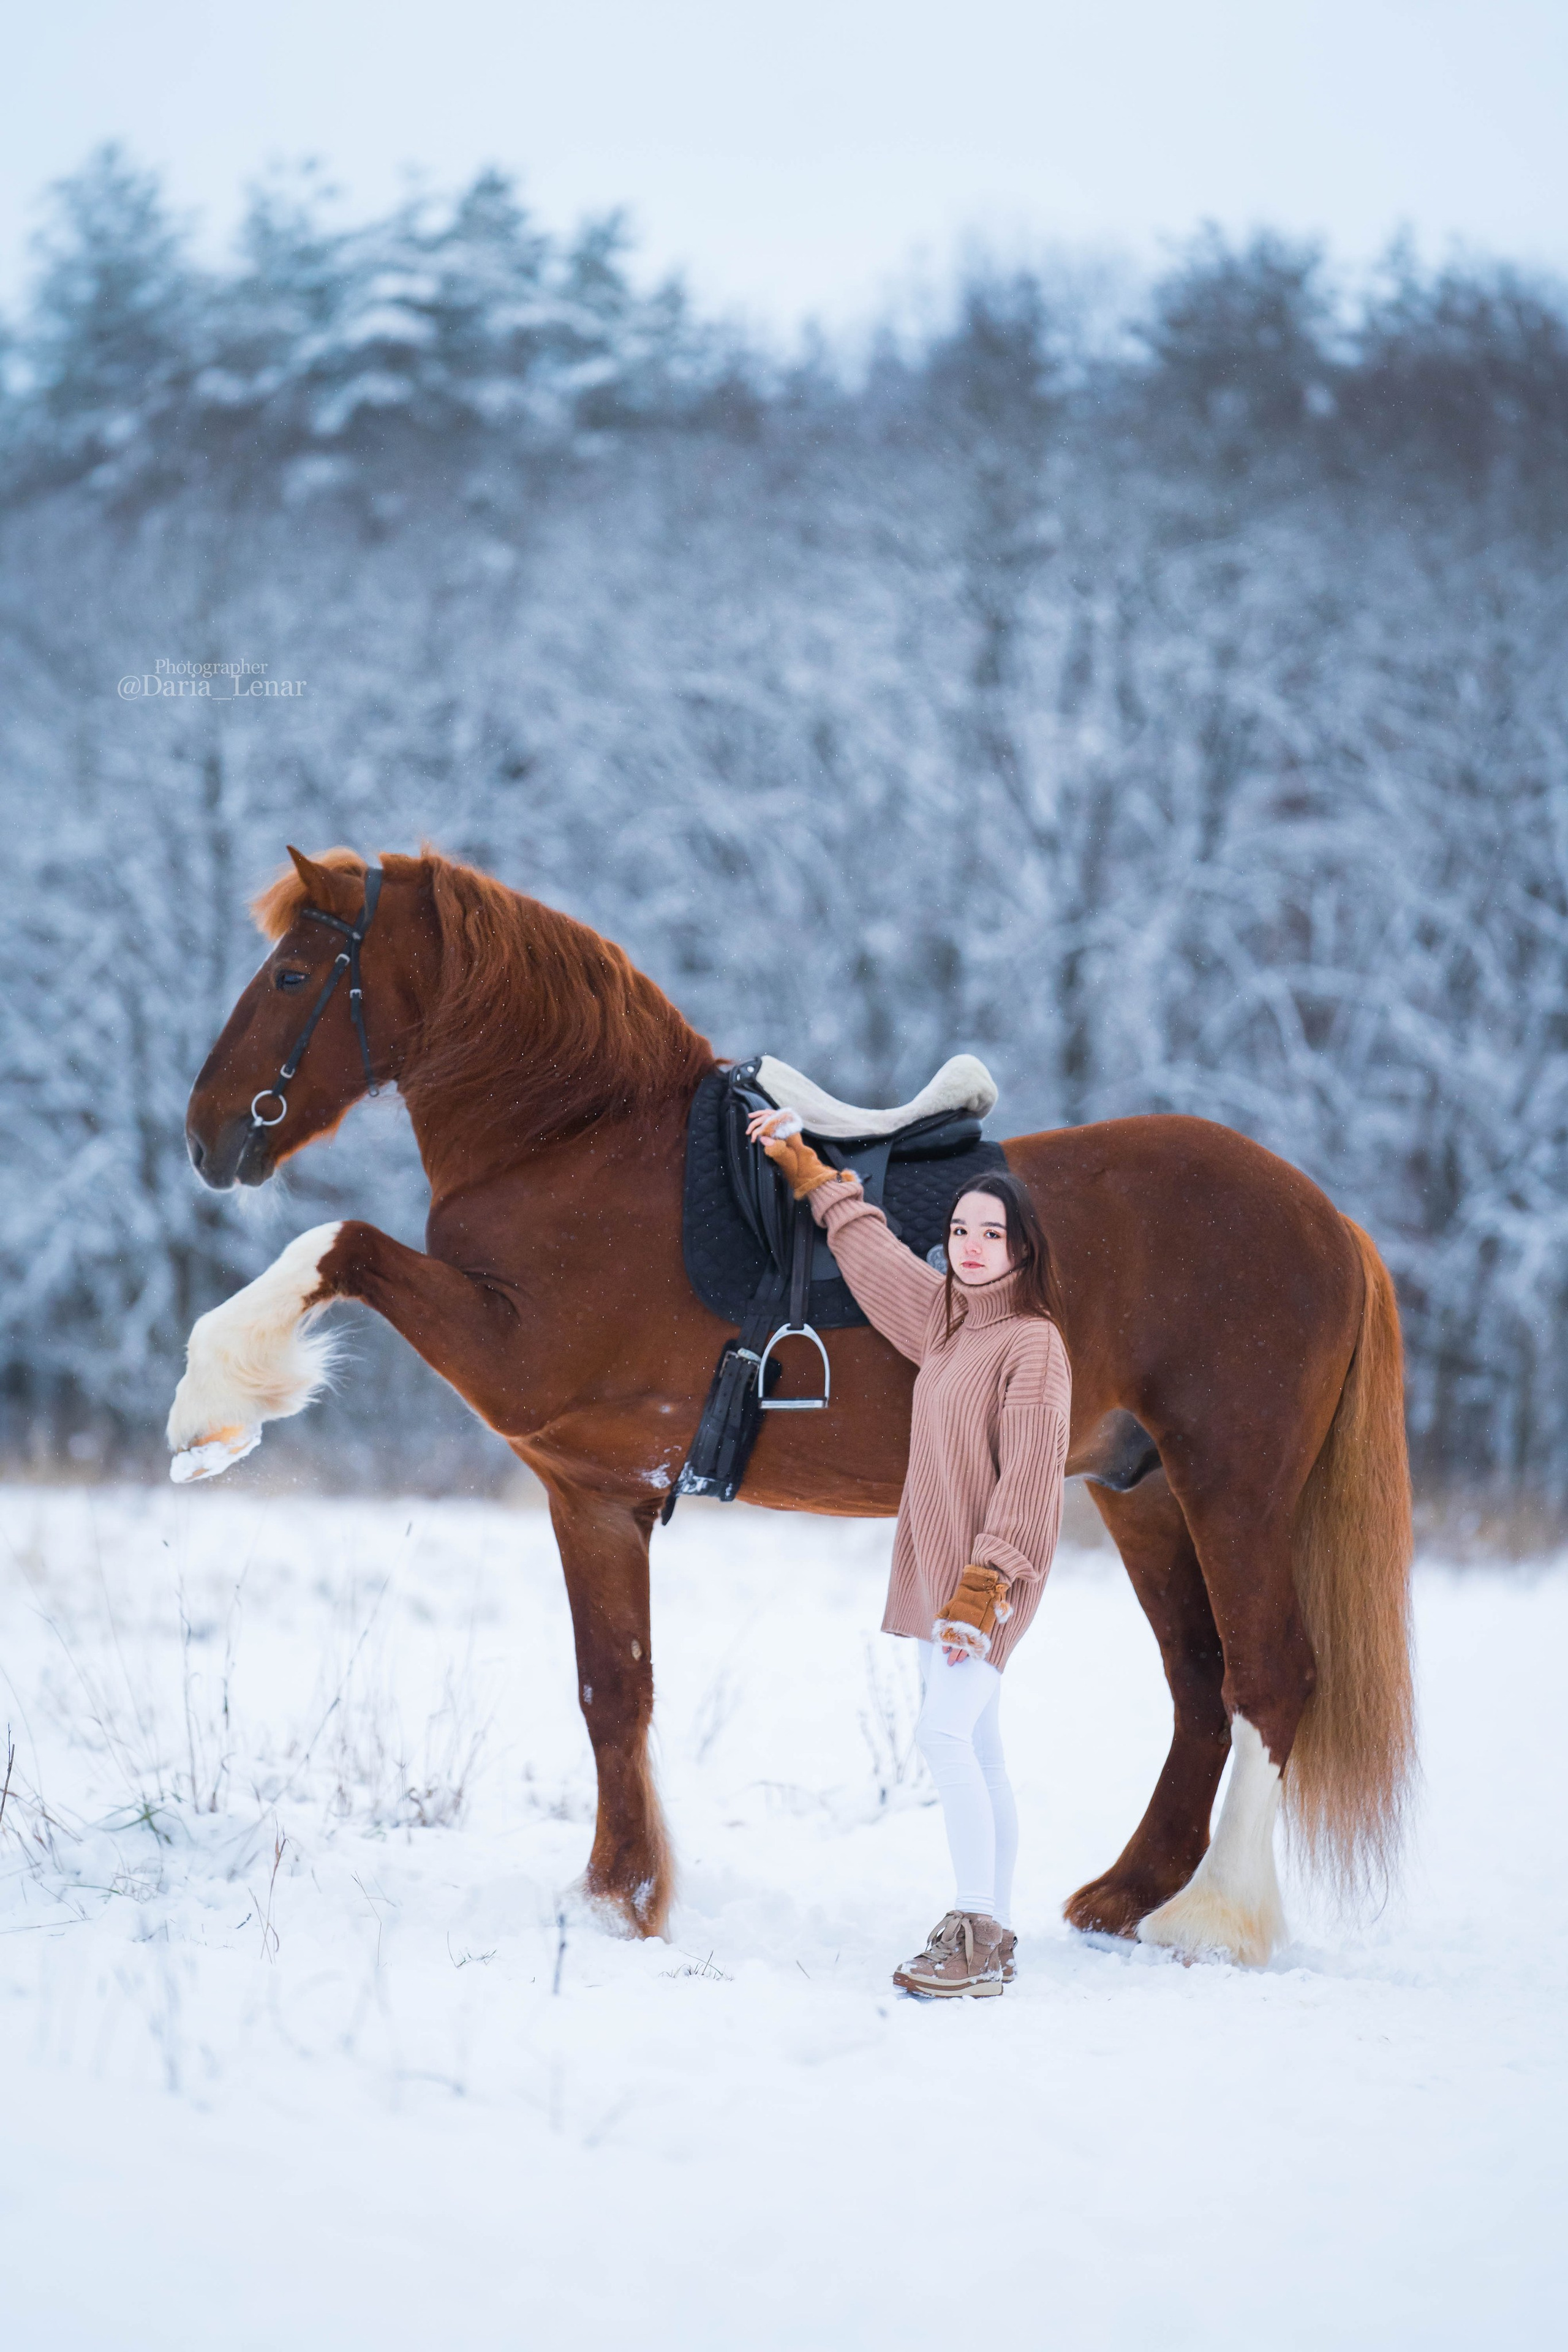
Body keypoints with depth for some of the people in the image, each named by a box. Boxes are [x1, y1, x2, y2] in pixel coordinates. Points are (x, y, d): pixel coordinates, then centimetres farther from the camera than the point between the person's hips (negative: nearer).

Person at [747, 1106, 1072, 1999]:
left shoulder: (1034, 1345, -11)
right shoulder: (948, 1319, 14)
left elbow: (1030, 1478, -17)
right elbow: (872, 1254, 30)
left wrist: (983, 1583, -23)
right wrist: (810, 1168, 36)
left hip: (991, 1573, -9)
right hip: (941, 1569, 9)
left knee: (947, 1730, -20)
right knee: (978, 1752, 8)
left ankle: (982, 1940, -22)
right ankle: (990, 1936, 10)